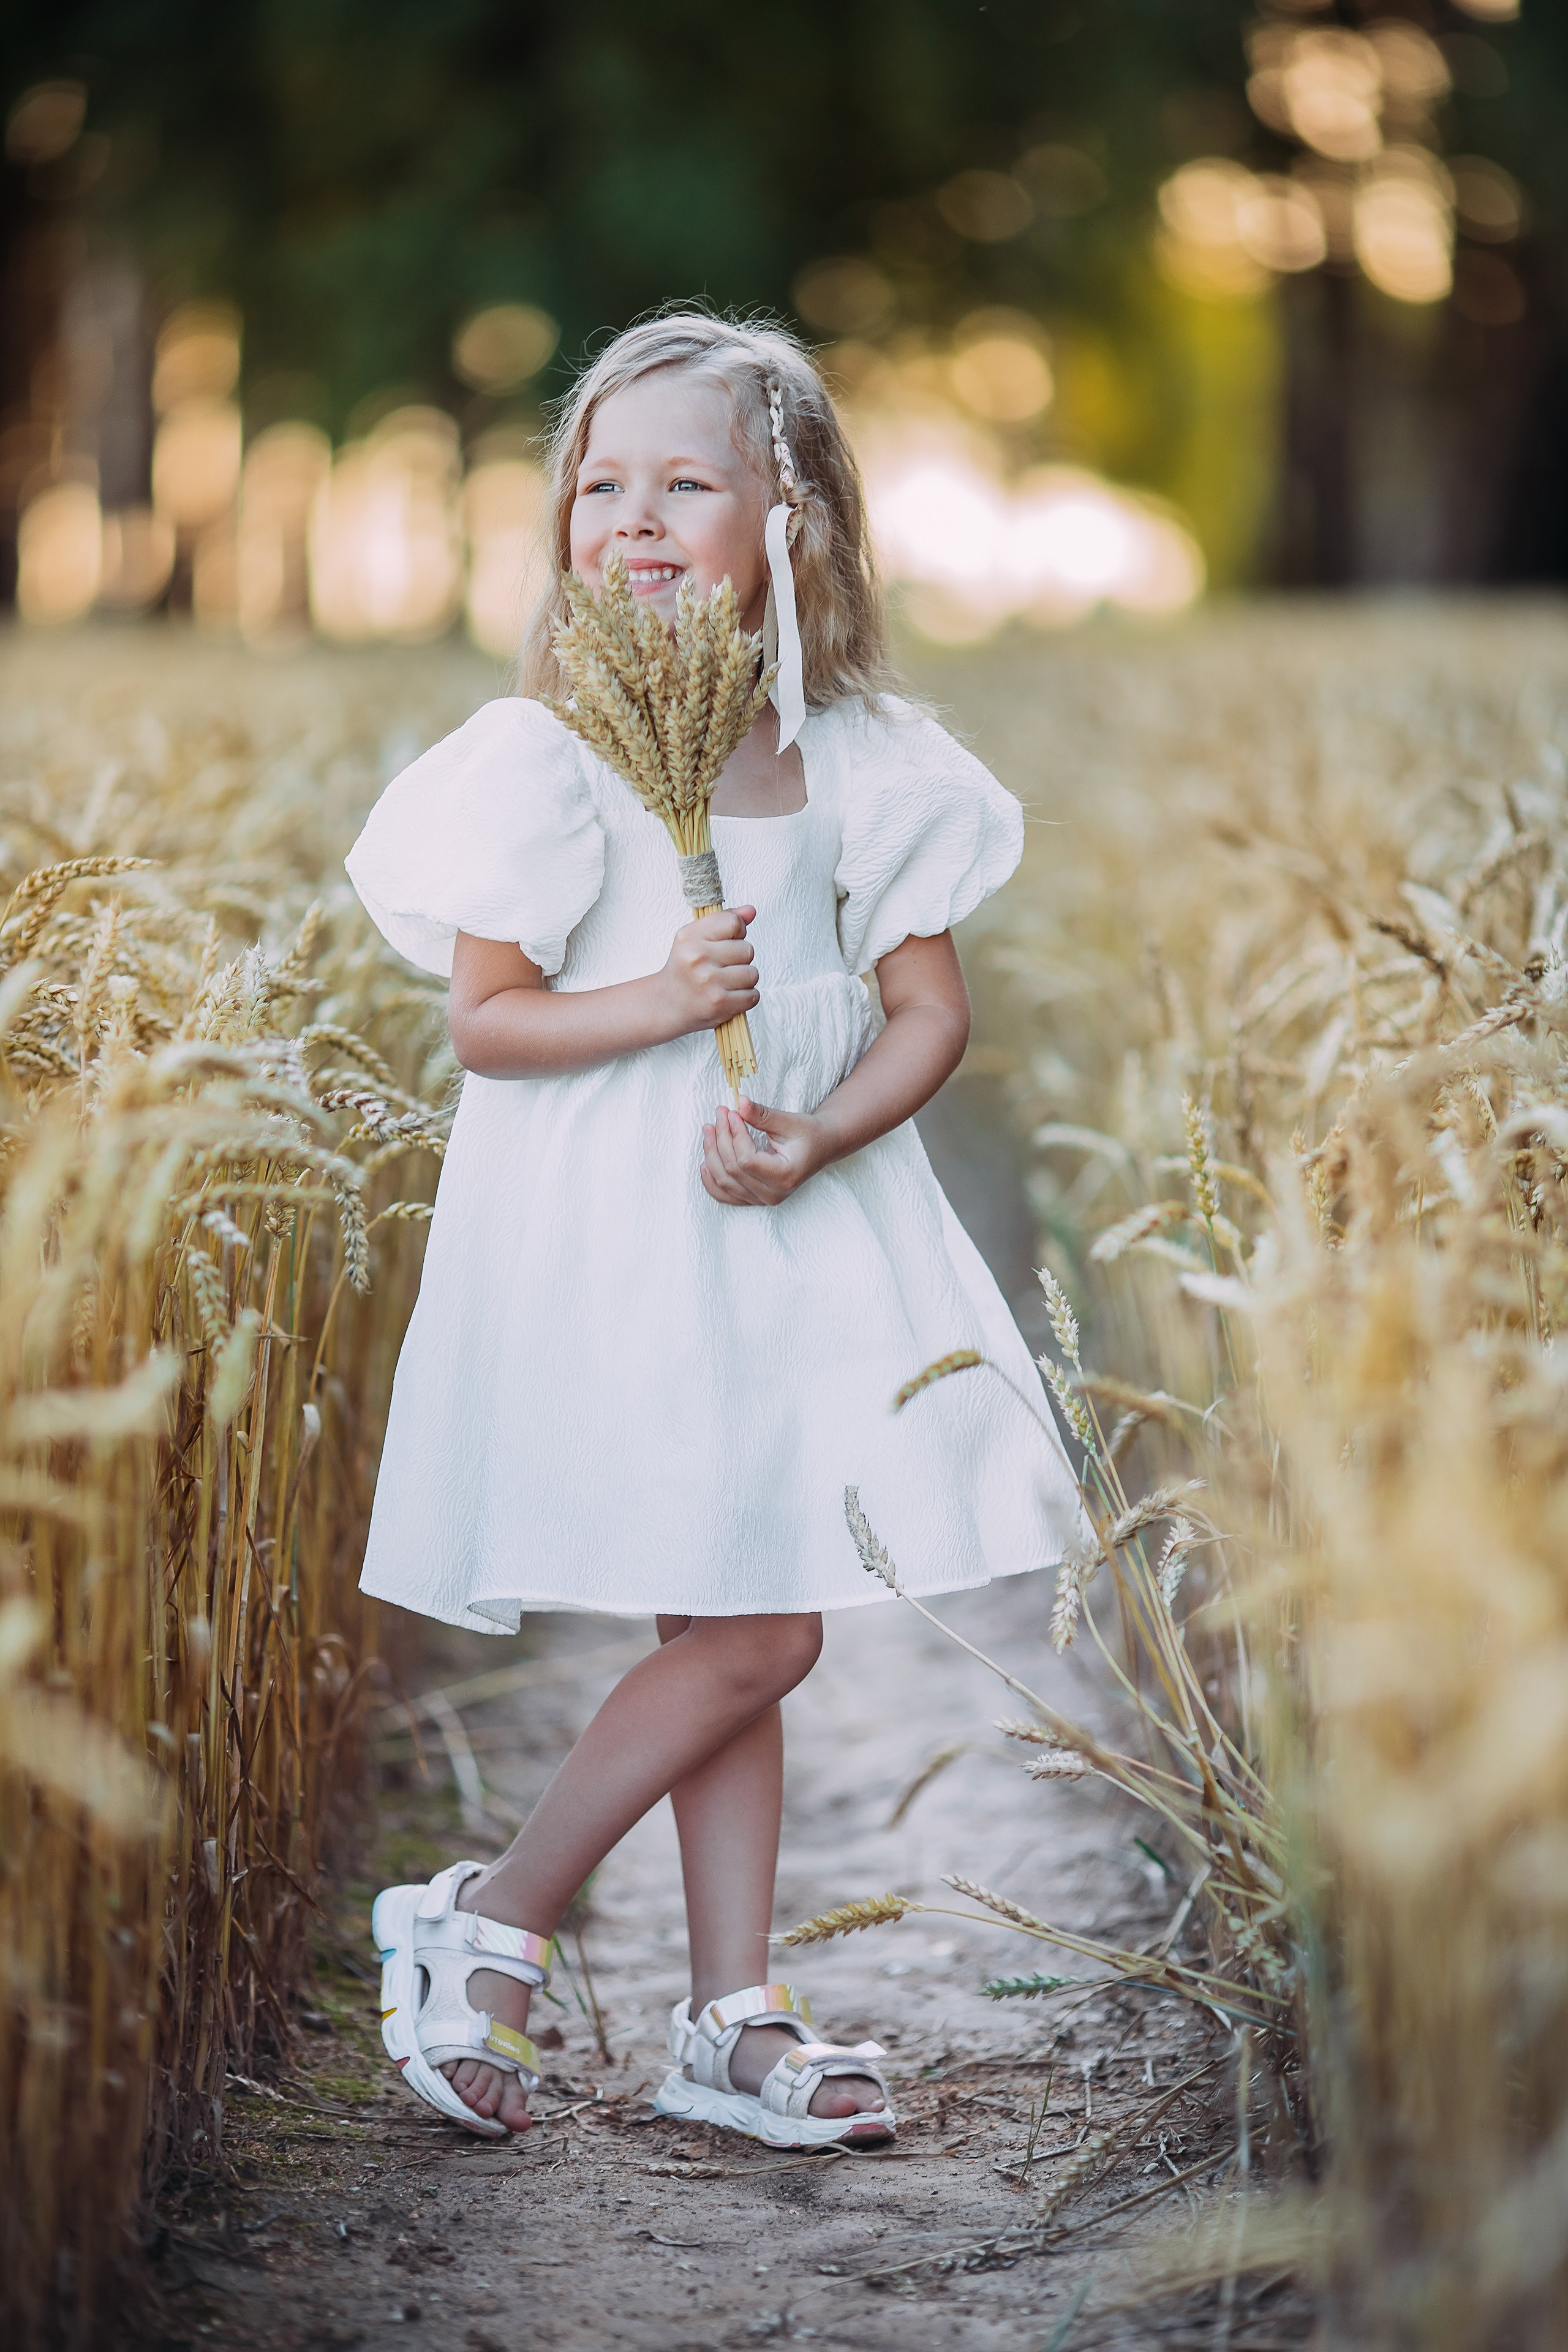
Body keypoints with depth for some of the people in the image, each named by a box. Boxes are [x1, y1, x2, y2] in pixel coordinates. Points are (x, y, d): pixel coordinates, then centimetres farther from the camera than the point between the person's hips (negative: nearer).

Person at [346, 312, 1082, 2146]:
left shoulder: (863, 761, 3)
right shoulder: (547, 756, -8)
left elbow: (930, 1007, 3)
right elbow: (485, 1020, -8)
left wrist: (818, 1137, -14)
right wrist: (667, 1000, -23)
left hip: (799, 1225, 5)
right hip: (610, 1237, -5)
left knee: (751, 1633, 9)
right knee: (744, 1637, -6)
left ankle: (730, 2023, 17)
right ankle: (484, 1930, 11)